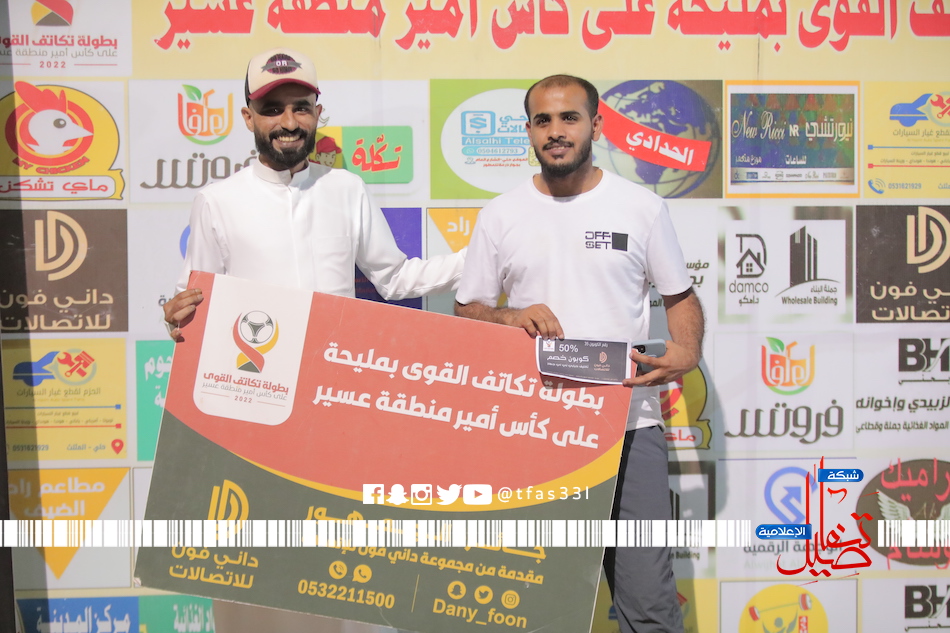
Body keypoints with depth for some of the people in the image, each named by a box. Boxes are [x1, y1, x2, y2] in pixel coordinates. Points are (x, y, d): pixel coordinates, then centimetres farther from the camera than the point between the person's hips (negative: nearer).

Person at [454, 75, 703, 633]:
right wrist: (510, 318, -9)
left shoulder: (641, 207, 6)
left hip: (628, 425, -1)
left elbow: (681, 297, 12)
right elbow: (467, 310, 12)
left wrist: (688, 352, -8)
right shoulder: (500, 216, 9)